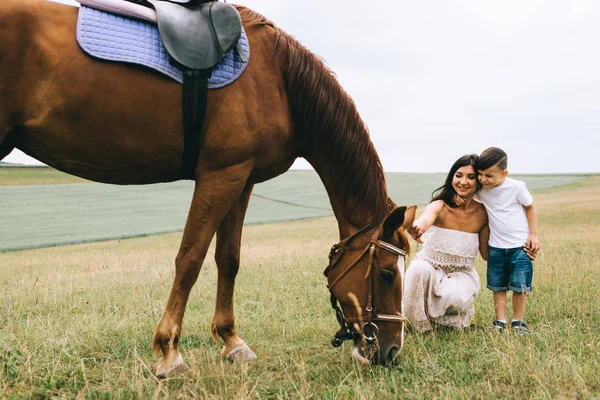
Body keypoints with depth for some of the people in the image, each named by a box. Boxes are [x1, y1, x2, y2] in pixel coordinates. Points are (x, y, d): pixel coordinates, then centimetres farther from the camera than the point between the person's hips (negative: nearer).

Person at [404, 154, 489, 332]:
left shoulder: (482, 213, -8)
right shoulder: (441, 206, -19)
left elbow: (486, 253, 1)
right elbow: (425, 219, -44)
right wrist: (416, 229, -69)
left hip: (462, 273, 1)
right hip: (430, 267, -1)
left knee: (453, 295, -34)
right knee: (419, 269, -36)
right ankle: (421, 325, -11)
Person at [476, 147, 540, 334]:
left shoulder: (516, 187, -14)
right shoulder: (481, 189, -5)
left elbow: (530, 207, 0)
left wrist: (533, 234, -4)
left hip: (520, 246, -3)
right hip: (496, 247, 3)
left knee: (520, 285, 1)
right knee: (497, 286, 7)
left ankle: (518, 322, 14)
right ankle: (500, 321, 16)